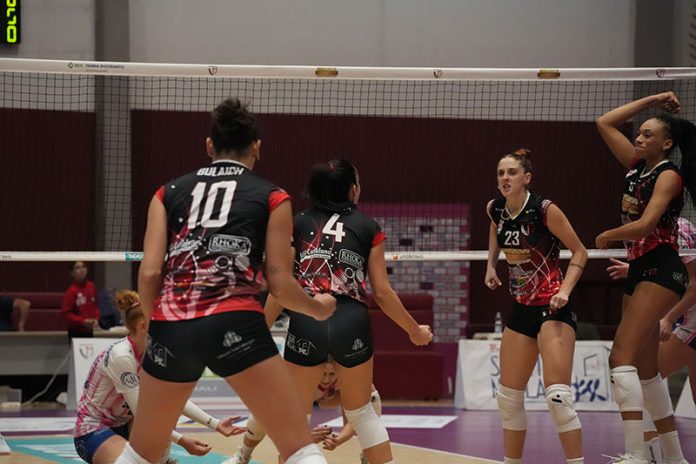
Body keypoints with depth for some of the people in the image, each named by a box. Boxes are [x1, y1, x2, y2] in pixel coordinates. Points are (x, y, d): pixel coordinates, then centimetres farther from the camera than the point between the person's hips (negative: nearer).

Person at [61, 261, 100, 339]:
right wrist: (83, 321, -21)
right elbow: (65, 313, -15)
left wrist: (96, 319, -3)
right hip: (76, 332, -6)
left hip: (89, 331, 6)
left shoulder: (91, 286, 3)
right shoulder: (71, 291, -15)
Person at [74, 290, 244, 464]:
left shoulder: (150, 353, 1)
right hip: (92, 431, -9)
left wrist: (215, 424, -5)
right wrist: (182, 441, -23)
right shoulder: (121, 356, -25)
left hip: (123, 425, 9)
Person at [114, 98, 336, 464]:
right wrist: (319, 308, 26)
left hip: (172, 327, 4)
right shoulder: (271, 197, 10)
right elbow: (280, 285, 7)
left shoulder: (169, 193, 17)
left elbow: (149, 273, 7)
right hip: (235, 325, -3)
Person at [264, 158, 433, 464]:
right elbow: (382, 292, 9)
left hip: (306, 324, 0)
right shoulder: (368, 227, 10)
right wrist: (414, 330, 21)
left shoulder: (298, 224, 10)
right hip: (352, 324, 1)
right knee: (361, 413, 17)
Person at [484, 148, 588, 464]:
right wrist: (491, 265, 15)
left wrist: (565, 290, -18)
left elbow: (579, 252, -6)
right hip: (521, 308, 7)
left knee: (557, 396, -17)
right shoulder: (495, 209, 2)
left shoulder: (545, 210, -15)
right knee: (508, 398, 10)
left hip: (552, 307, -7)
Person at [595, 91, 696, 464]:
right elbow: (605, 123, 17)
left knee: (622, 357, -20)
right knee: (645, 369, 10)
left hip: (661, 271, -9)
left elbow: (643, 225, -21)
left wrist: (607, 236, -6)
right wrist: (650, 101, 15)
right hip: (639, 270, 9)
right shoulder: (637, 166, 12)